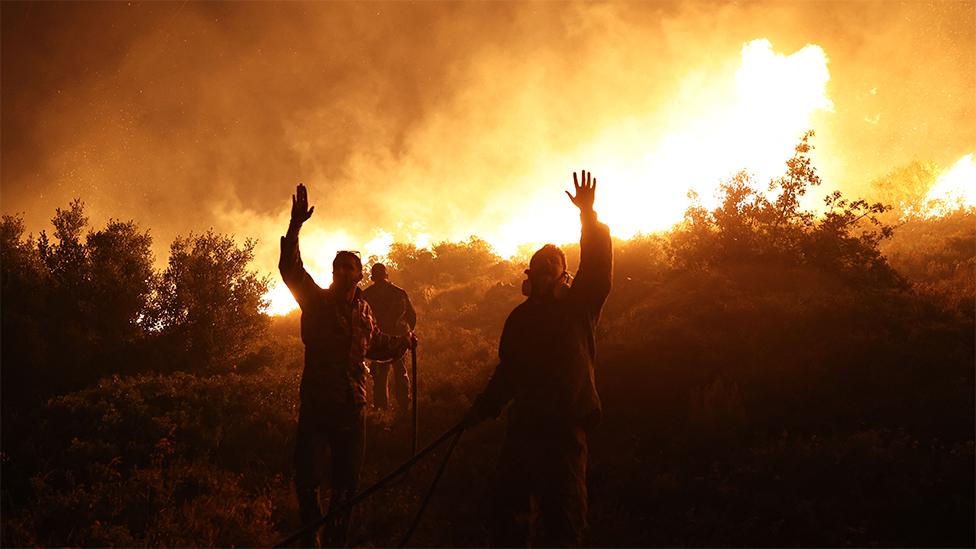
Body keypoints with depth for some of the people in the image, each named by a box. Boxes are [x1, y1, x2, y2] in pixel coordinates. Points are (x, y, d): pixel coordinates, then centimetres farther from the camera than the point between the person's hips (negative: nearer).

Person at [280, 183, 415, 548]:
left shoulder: (364, 312, 15)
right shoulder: (317, 301, 1)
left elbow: (377, 346, 33)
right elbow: (290, 268, -16)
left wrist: (403, 341, 17)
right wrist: (295, 227, -28)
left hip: (351, 408, 4)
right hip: (316, 404, -4)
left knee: (347, 483, 9)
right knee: (306, 478, -11)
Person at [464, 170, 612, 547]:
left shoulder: (576, 306, 7)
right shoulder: (519, 317, 18)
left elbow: (597, 268, -8)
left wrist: (589, 216, -15)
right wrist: (482, 409, 20)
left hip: (565, 427, -4)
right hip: (523, 424, 4)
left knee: (563, 517, -2)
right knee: (508, 512, 6)